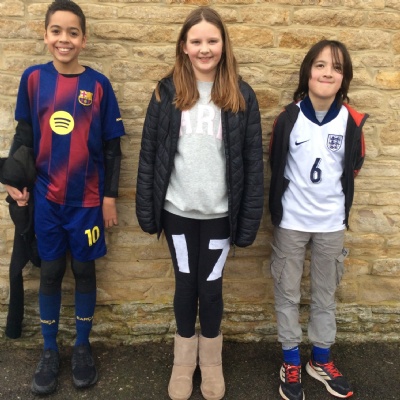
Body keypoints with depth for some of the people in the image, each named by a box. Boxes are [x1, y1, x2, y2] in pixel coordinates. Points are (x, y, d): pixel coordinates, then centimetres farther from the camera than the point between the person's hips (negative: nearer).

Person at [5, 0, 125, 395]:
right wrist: (15, 180, -3)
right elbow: (23, 134, 7)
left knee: (83, 270, 11)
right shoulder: (33, 78, -1)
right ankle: (49, 352, 28)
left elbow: (111, 147, -2)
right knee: (50, 272, 10)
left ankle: (82, 347, 30)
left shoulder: (98, 85, -6)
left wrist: (110, 196, -2)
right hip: (46, 197, 1)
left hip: (87, 198, -1)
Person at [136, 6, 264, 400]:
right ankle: (183, 360, 35)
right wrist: (146, 209, -2)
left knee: (211, 286, 12)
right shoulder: (167, 91, -1)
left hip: (219, 213, 0)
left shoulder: (241, 95, -2)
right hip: (178, 210, 1)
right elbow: (149, 153, 0)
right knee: (185, 284, 13)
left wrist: (249, 218, -5)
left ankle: (211, 361, 36)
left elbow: (253, 162, -2)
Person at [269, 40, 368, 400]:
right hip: (292, 221, -1)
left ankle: (321, 360, 36)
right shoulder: (289, 118, -12)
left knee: (326, 295, 16)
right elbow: (275, 165, 1)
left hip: (332, 223, 2)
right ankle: (291, 363, 29)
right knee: (288, 294, 10)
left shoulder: (351, 121, -9)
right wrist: (280, 206, 7)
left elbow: (353, 166, 8)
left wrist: (331, 193, 12)